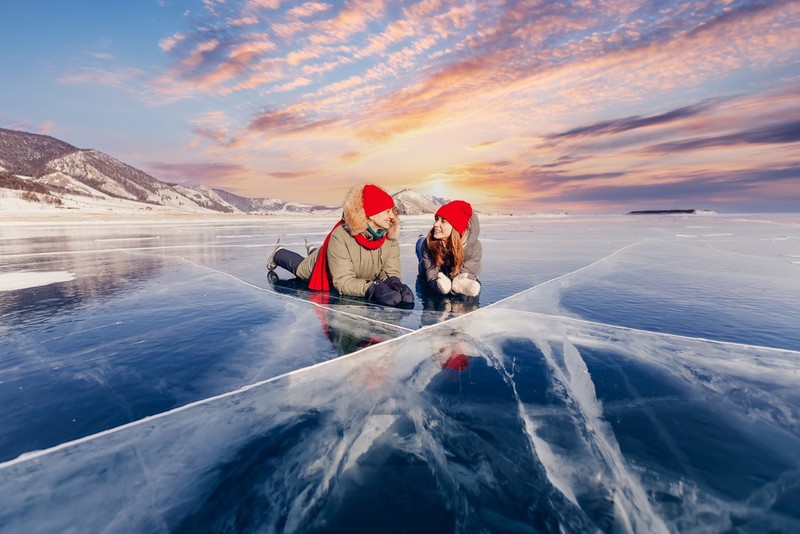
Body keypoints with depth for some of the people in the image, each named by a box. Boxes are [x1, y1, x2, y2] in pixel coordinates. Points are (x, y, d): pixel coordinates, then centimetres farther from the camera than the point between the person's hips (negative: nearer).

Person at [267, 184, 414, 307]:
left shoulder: (390, 237, -31)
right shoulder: (341, 237, -44)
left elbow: (391, 272, -31)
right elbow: (343, 282, -46)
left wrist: (394, 283, -55)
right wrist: (373, 288, -62)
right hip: (325, 268, -4)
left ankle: (312, 251, 58)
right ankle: (278, 253, 57)